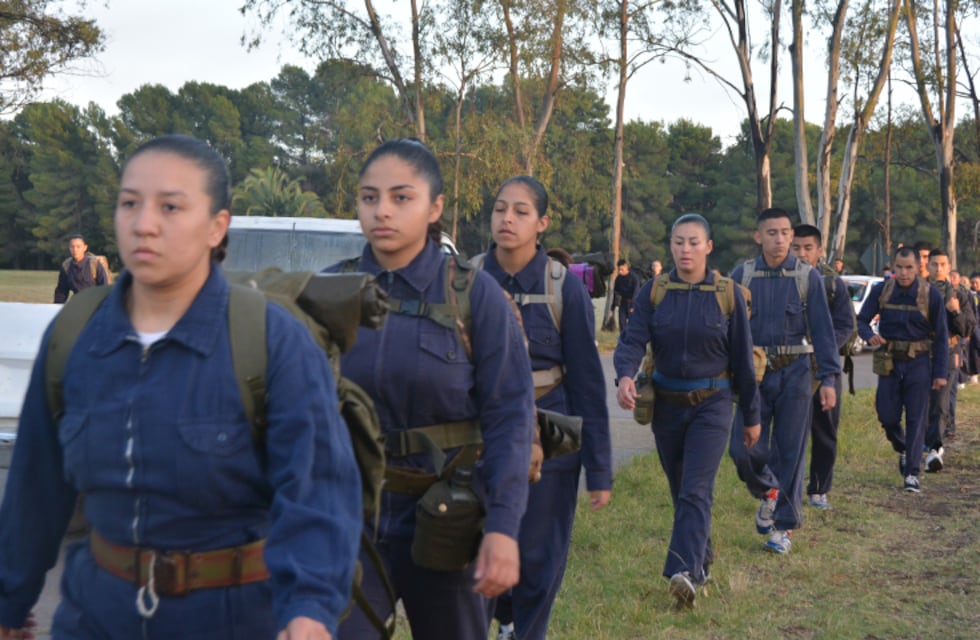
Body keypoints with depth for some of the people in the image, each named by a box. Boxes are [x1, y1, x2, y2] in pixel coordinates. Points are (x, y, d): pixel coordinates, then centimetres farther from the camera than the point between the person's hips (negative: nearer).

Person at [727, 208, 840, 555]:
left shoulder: (807, 276, 1)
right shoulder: (742, 274, 3)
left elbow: (822, 329, 1)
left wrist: (828, 378, -5)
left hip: (794, 372, -1)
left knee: (790, 451, 2)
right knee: (743, 448, -7)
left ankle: (784, 525, 15)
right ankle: (768, 493, 24)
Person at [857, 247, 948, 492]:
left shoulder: (931, 295, -6)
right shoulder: (881, 291, -2)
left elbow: (941, 336, -1)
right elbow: (862, 320, 2)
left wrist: (940, 372, -5)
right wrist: (869, 336, -22)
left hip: (918, 363, -2)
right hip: (889, 361, 2)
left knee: (916, 418, -4)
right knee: (887, 416, 2)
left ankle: (912, 474, 1)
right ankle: (902, 450, 34)